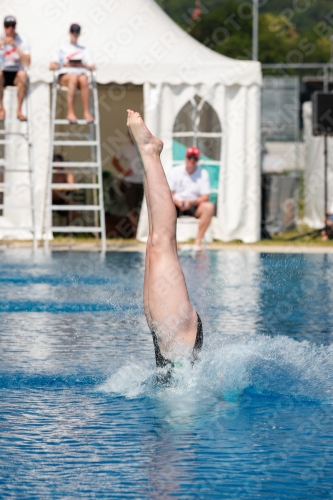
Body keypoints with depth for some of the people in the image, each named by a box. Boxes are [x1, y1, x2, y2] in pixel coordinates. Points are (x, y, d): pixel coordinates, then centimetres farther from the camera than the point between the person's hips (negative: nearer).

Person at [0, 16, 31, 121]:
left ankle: (19, 110, -27)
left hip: (16, 74, 0)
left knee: (23, 74, -36)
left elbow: (27, 63, -14)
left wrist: (15, 46, -19)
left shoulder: (22, 42, 0)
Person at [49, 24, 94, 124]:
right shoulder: (62, 49, 24)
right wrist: (65, 65, -4)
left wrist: (81, 65, -6)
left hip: (81, 73, 1)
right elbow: (52, 66, 12)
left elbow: (91, 67, 13)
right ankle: (70, 112, -48)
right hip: (65, 75, -1)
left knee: (83, 79, -38)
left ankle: (86, 112, -41)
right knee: (73, 77, -39)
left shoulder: (84, 50, 27)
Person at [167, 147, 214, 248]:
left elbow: (205, 197, -5)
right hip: (176, 206, 0)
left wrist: (191, 202, -23)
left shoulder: (203, 174, 1)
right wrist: (178, 202, -23)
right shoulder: (174, 172, 2)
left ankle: (198, 241, -26)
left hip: (194, 206, 0)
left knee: (209, 207, -31)